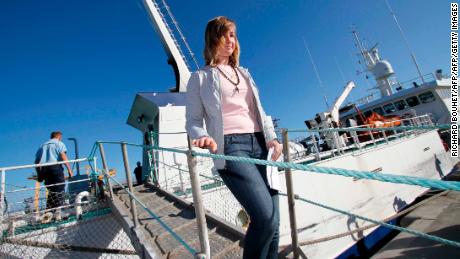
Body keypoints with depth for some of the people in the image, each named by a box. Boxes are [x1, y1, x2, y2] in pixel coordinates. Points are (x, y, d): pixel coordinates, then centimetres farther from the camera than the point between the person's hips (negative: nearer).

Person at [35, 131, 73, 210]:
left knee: (51, 190, 15)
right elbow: (63, 157, -7)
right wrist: (69, 170, -11)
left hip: (42, 169, 6)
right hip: (55, 167, -6)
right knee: (59, 189, -3)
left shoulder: (42, 145, 27)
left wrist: (39, 174, 22)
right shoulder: (59, 143, 9)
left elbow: (36, 160, 20)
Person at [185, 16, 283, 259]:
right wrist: (203, 137, -20)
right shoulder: (200, 77, 10)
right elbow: (193, 119, 3)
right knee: (265, 216, -18)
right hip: (231, 148, -5)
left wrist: (271, 137, 2)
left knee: (274, 221, 4)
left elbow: (259, 111, 20)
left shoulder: (244, 73, 25)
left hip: (260, 145, 6)